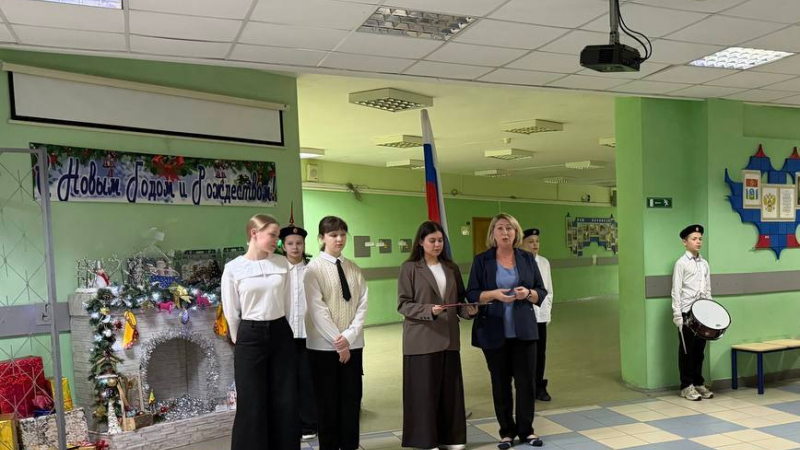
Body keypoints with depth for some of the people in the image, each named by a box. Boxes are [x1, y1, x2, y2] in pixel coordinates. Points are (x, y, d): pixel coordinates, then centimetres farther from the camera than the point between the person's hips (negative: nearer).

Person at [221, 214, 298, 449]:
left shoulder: (282, 263, 2)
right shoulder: (233, 268, -6)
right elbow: (231, 312, 3)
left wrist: (281, 329, 13)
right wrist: (240, 340, 10)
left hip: (281, 334, 3)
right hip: (250, 337, -3)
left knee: (285, 402, 8)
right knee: (252, 405, 4)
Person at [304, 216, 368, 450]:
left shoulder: (353, 268, 6)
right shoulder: (314, 268, -5)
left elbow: (362, 304, 1)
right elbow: (317, 308, -12)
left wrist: (349, 336, -11)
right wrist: (337, 341, -15)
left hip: (353, 343, 4)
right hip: (324, 344, -4)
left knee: (352, 399, 9)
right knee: (327, 400, 6)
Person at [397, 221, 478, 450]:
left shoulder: (451, 268, 11)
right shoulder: (409, 268, -5)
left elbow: (460, 299, 13)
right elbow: (403, 304, -8)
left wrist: (468, 310, -8)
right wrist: (429, 310, -21)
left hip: (448, 338, 5)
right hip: (421, 340, -5)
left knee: (450, 389, 9)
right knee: (424, 390, 0)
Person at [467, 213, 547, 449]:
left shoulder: (527, 258, 6)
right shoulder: (481, 260, 0)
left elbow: (542, 292, 6)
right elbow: (471, 294, -3)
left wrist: (528, 293, -14)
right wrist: (493, 294, -19)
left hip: (524, 330, 2)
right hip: (494, 332, -1)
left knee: (526, 380, 4)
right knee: (500, 382, 7)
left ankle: (526, 430, 20)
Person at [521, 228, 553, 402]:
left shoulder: (544, 262, 7)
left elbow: (548, 289, 12)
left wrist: (548, 311, 9)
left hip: (540, 314, 4)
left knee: (540, 352, 7)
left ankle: (539, 386, 20)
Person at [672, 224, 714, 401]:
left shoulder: (704, 263, 12)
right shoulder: (681, 263, -6)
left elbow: (708, 290, 15)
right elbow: (676, 291, -10)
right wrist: (677, 314, -15)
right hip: (687, 312, -5)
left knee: (700, 349, 11)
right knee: (687, 350, 2)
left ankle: (698, 383, 21)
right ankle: (686, 386, 9)